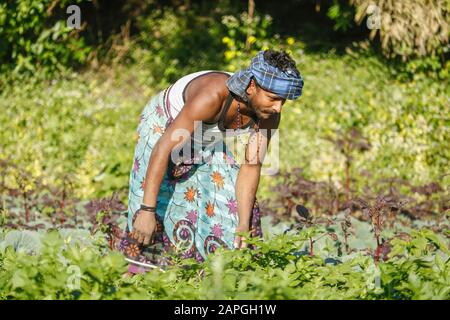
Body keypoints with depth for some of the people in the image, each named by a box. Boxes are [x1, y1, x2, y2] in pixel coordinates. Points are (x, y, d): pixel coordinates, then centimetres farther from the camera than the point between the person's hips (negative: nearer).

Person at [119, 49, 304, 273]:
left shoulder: (269, 115, -24)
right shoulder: (213, 96, -43)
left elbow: (251, 168, -15)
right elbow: (163, 148, -43)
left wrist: (243, 226, -21)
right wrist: (147, 210, -46)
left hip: (207, 139, 6)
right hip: (163, 126, -6)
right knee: (160, 200, -16)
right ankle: (143, 268, -6)